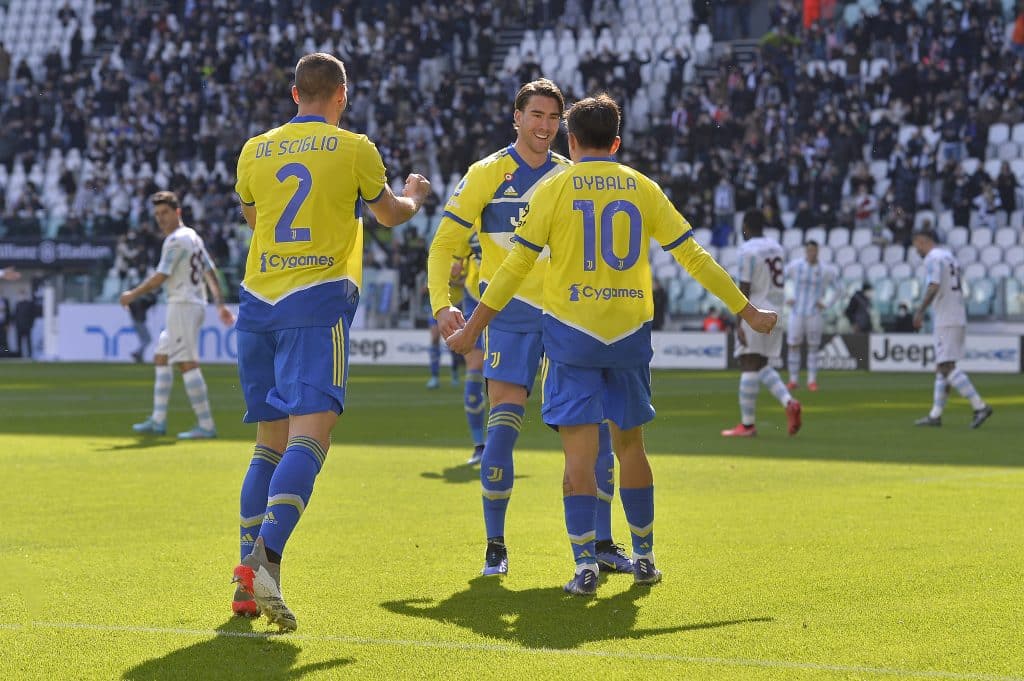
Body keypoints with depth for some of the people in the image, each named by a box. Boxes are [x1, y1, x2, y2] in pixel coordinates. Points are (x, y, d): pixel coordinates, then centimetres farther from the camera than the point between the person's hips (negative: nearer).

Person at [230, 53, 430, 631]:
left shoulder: (256, 151, 12)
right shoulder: (354, 148, 2)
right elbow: (390, 214, 19)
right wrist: (415, 195, 42)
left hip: (258, 300, 5)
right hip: (318, 300, -5)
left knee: (271, 443, 12)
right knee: (310, 434, -14)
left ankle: (249, 578, 5)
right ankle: (265, 558, -34)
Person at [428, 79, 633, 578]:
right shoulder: (487, 174, -1)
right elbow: (445, 242, -1)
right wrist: (441, 303, -13)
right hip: (511, 312, -3)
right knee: (503, 421, -11)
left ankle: (603, 544, 6)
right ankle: (495, 546, 1)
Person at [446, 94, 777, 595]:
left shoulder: (556, 189, -1)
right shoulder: (643, 188, 6)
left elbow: (517, 265, -3)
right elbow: (694, 258, 7)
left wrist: (473, 327, 4)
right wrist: (747, 311, 16)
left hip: (572, 332, -3)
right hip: (630, 332, 3)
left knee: (579, 449, -4)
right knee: (630, 445, 16)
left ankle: (585, 564, -12)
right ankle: (643, 556, 23)